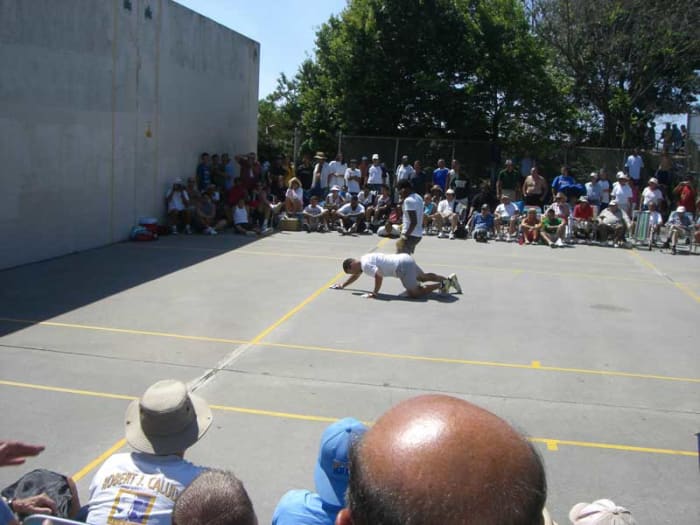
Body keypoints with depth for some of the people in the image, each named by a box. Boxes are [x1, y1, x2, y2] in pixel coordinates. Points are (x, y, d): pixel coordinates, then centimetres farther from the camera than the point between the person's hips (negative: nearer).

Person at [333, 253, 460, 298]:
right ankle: (449, 279, 26)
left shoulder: (365, 265, -15)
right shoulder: (362, 261, 16)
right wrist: (342, 285, 35)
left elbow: (379, 276, -29)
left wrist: (375, 293, -17)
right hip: (405, 259, 11)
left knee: (414, 293, -11)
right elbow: (356, 275, 34)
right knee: (423, 277, 29)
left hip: (403, 266, -11)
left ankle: (441, 285, -6)